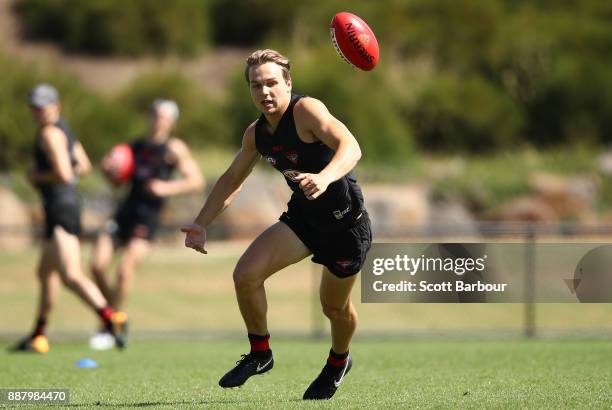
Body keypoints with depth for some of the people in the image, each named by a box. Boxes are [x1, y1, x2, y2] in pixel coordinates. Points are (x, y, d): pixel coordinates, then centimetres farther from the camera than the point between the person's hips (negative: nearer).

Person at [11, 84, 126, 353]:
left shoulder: (50, 133, -13)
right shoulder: (62, 129, 17)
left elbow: (63, 174, -23)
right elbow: (83, 166, 25)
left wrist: (37, 176, -8)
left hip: (61, 208, -10)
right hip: (68, 203, 10)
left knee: (71, 275, -22)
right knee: (45, 273, 21)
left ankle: (110, 318, -37)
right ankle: (38, 337, 30)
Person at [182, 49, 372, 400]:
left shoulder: (306, 110, -23)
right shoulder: (256, 134, 0)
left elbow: (350, 147, -38)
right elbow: (232, 180, 16)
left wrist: (325, 177, -58)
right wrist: (201, 224, 10)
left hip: (347, 223, -6)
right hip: (302, 217, 6)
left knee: (335, 307, 11)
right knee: (246, 274, -14)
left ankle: (339, 361, 45)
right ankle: (260, 353, 8)